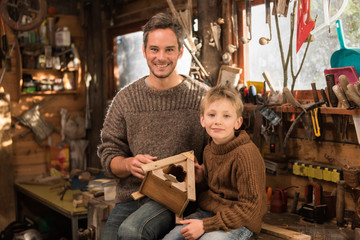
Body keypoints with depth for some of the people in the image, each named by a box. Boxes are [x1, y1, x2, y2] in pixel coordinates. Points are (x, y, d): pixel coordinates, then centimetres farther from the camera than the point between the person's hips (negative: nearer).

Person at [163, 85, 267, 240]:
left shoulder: (245, 154, -20)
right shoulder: (209, 150, 6)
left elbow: (249, 206, -21)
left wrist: (205, 225, -23)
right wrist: (202, 176, 0)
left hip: (239, 221, -7)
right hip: (207, 212, 7)